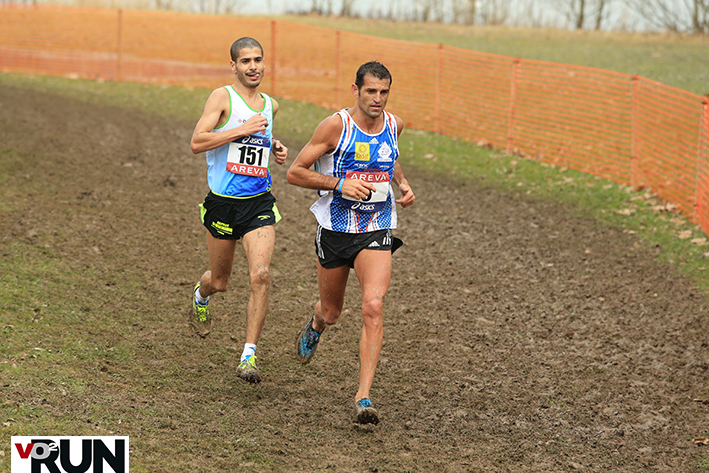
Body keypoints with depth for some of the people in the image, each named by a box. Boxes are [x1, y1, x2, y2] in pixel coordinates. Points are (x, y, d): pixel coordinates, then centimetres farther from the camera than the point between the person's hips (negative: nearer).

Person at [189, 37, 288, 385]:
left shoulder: (270, 105, 11)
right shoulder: (223, 97, -7)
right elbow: (197, 143, -17)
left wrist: (275, 146, 11)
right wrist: (243, 130, -21)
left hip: (259, 203, 3)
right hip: (222, 202, -3)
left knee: (261, 275, -17)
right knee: (220, 282, 12)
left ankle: (249, 357, -13)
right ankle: (201, 294, 51)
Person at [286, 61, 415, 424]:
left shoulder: (394, 125, 1)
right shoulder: (336, 126, -13)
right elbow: (295, 172, -11)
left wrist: (403, 184, 6)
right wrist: (340, 183, -22)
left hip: (376, 231, 1)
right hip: (334, 230, -1)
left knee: (373, 306, -19)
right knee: (331, 312, 15)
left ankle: (363, 397, -17)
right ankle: (314, 327, 56)